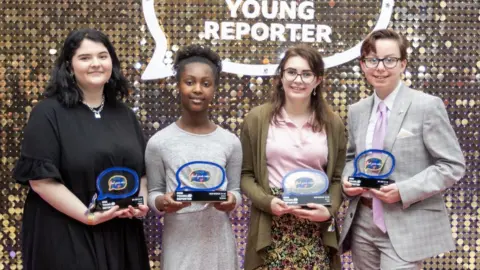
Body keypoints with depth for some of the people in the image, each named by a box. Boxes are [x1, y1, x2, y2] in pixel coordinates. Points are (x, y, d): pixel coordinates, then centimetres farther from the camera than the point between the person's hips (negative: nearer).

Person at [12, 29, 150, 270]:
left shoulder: (125, 115, 11)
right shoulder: (49, 113, -7)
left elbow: (142, 169, 16)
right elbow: (40, 178, -13)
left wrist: (142, 202, -4)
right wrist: (87, 215, -19)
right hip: (66, 237, -5)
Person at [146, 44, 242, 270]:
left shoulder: (230, 142, 1)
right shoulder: (159, 142, -3)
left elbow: (235, 190, 6)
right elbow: (153, 192, 2)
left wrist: (231, 201, -15)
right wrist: (162, 202, -19)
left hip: (218, 241, 2)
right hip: (179, 243, -1)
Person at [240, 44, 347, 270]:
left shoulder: (333, 123, 8)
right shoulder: (257, 119, 2)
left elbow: (337, 177, 10)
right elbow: (245, 174, 4)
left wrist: (329, 210, -8)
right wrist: (267, 202, -12)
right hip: (271, 228, -1)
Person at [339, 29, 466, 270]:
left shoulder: (427, 106, -8)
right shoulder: (357, 111, 9)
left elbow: (453, 166, -9)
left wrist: (403, 191, -19)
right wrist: (348, 180, -1)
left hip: (407, 227, -5)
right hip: (362, 224, 5)